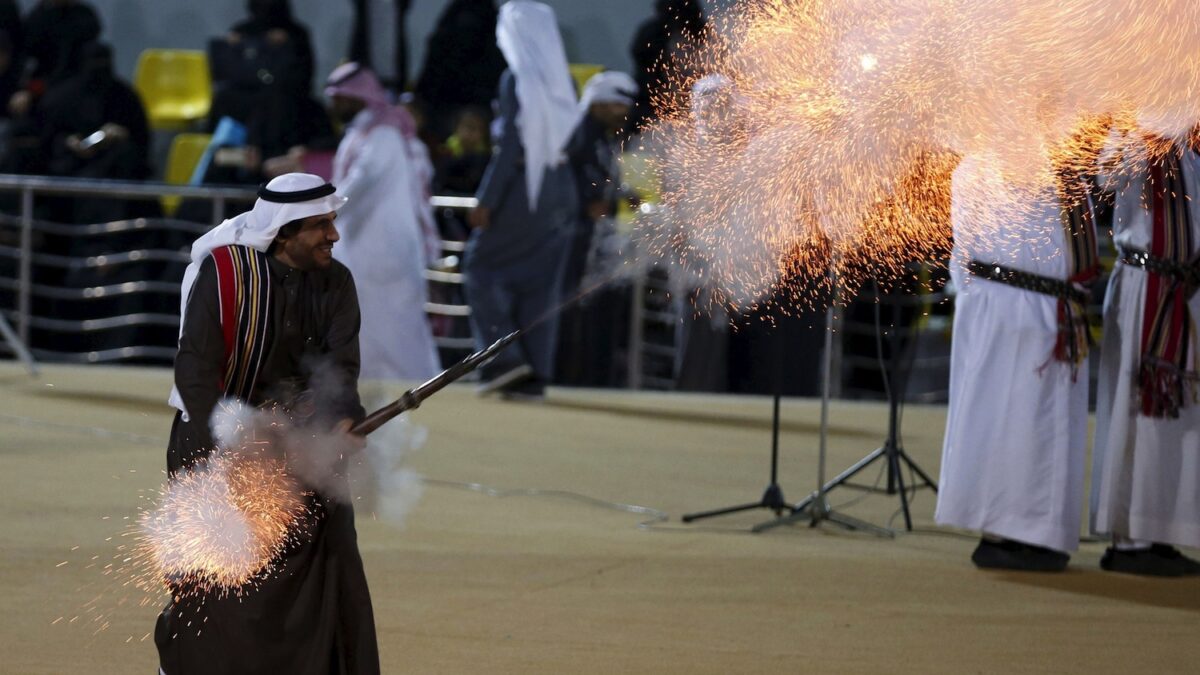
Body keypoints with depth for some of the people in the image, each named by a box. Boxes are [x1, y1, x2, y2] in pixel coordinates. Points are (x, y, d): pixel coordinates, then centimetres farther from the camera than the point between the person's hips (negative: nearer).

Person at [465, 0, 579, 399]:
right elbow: (570, 139, 10)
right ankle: (535, 376, 7)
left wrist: (486, 201, -14)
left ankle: (503, 355, -4)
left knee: (482, 265, 7)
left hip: (522, 185, -7)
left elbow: (510, 145, -17)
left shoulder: (516, 80, -13)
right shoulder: (563, 81, 7)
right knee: (541, 286, 9)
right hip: (561, 187, 7)